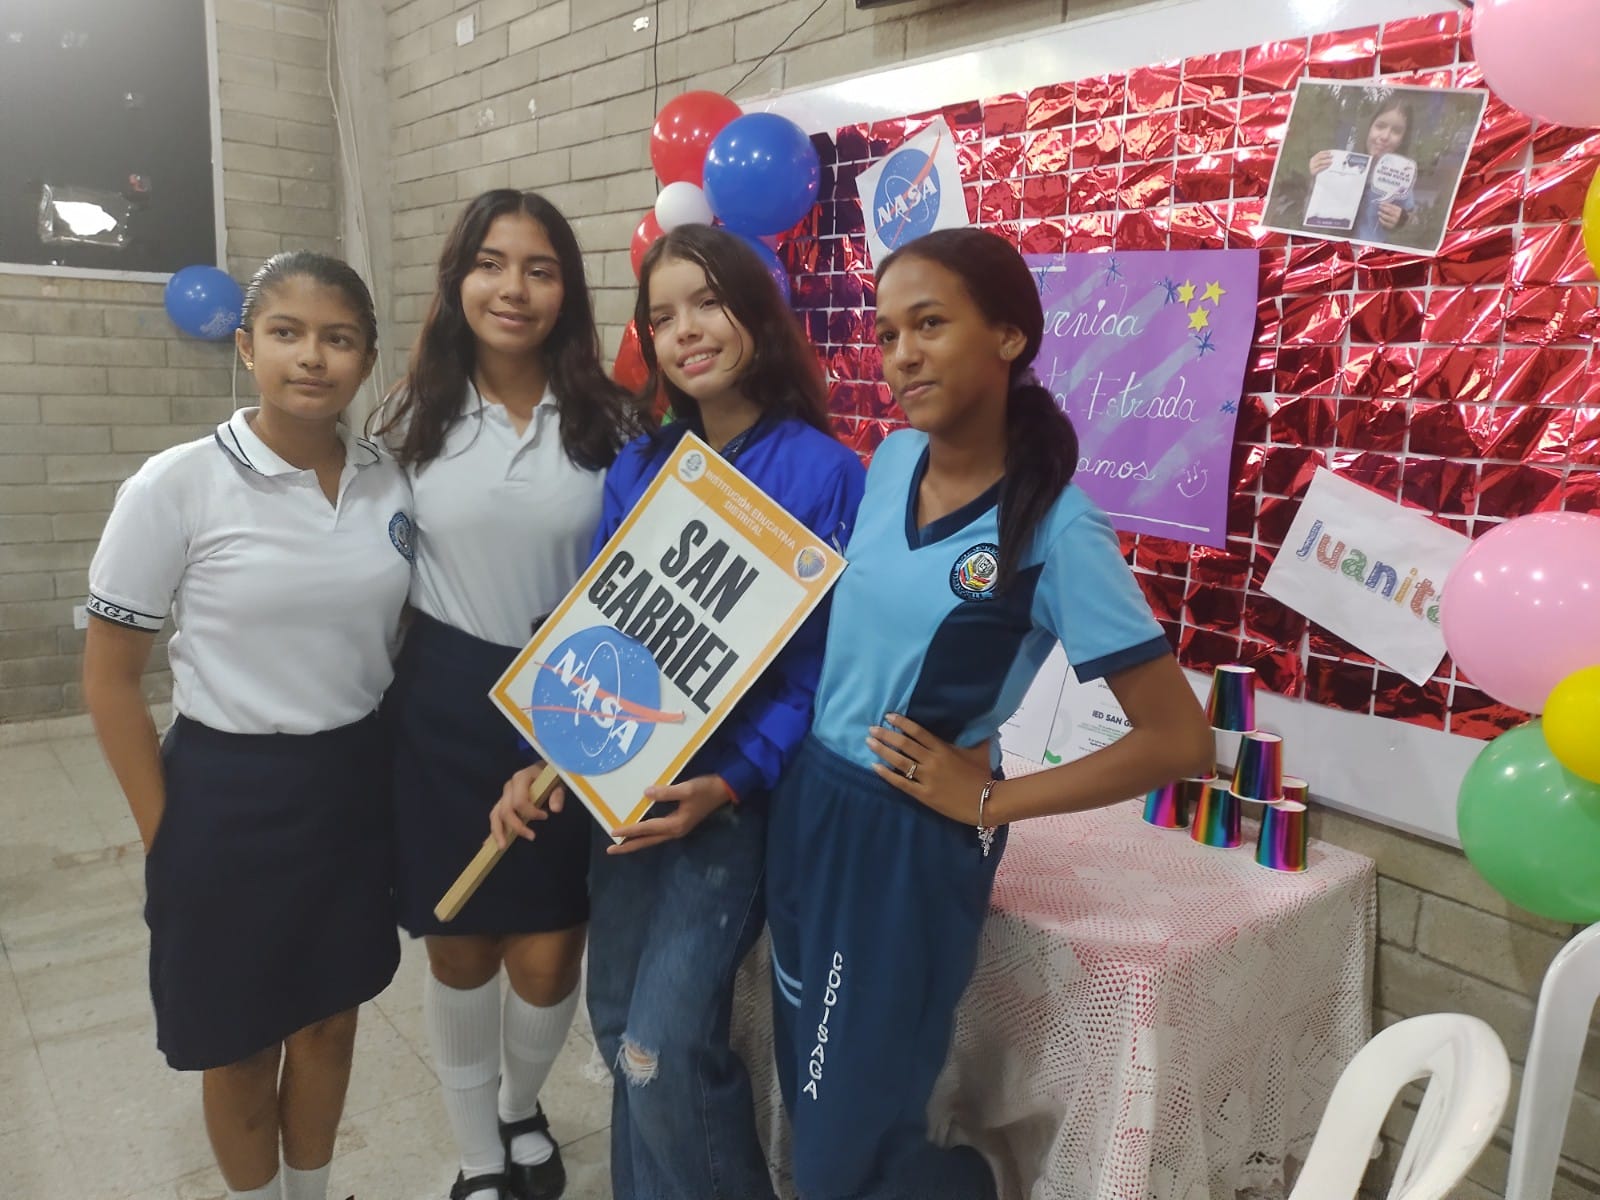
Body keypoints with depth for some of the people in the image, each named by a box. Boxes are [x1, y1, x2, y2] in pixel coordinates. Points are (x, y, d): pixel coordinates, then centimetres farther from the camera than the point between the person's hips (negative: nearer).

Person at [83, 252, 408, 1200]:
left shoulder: (392, 483, -3)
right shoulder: (176, 486, -13)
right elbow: (110, 678, -7)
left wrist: (405, 777, 7)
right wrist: (167, 835, -6)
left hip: (359, 785, 4)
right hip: (231, 792, -3)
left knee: (332, 1016, 21)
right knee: (242, 1041, 16)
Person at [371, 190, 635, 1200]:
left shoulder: (606, 418, -2)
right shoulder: (418, 414, 1)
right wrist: (391, 692, 7)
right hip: (448, 705, 1)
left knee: (547, 954, 6)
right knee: (460, 944, 13)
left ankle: (523, 1109, 40)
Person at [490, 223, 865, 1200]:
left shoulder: (824, 471, -13)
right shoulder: (637, 468, 4)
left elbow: (826, 661, -13)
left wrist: (730, 782, -21)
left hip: (737, 787, -5)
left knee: (666, 1048, -6)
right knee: (616, 1021, 16)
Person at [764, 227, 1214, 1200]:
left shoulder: (1054, 528, -20)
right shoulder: (891, 461, -1)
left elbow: (1181, 741, -18)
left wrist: (989, 802, -15)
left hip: (911, 840, -6)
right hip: (807, 803, 7)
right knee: (809, 1097, 23)